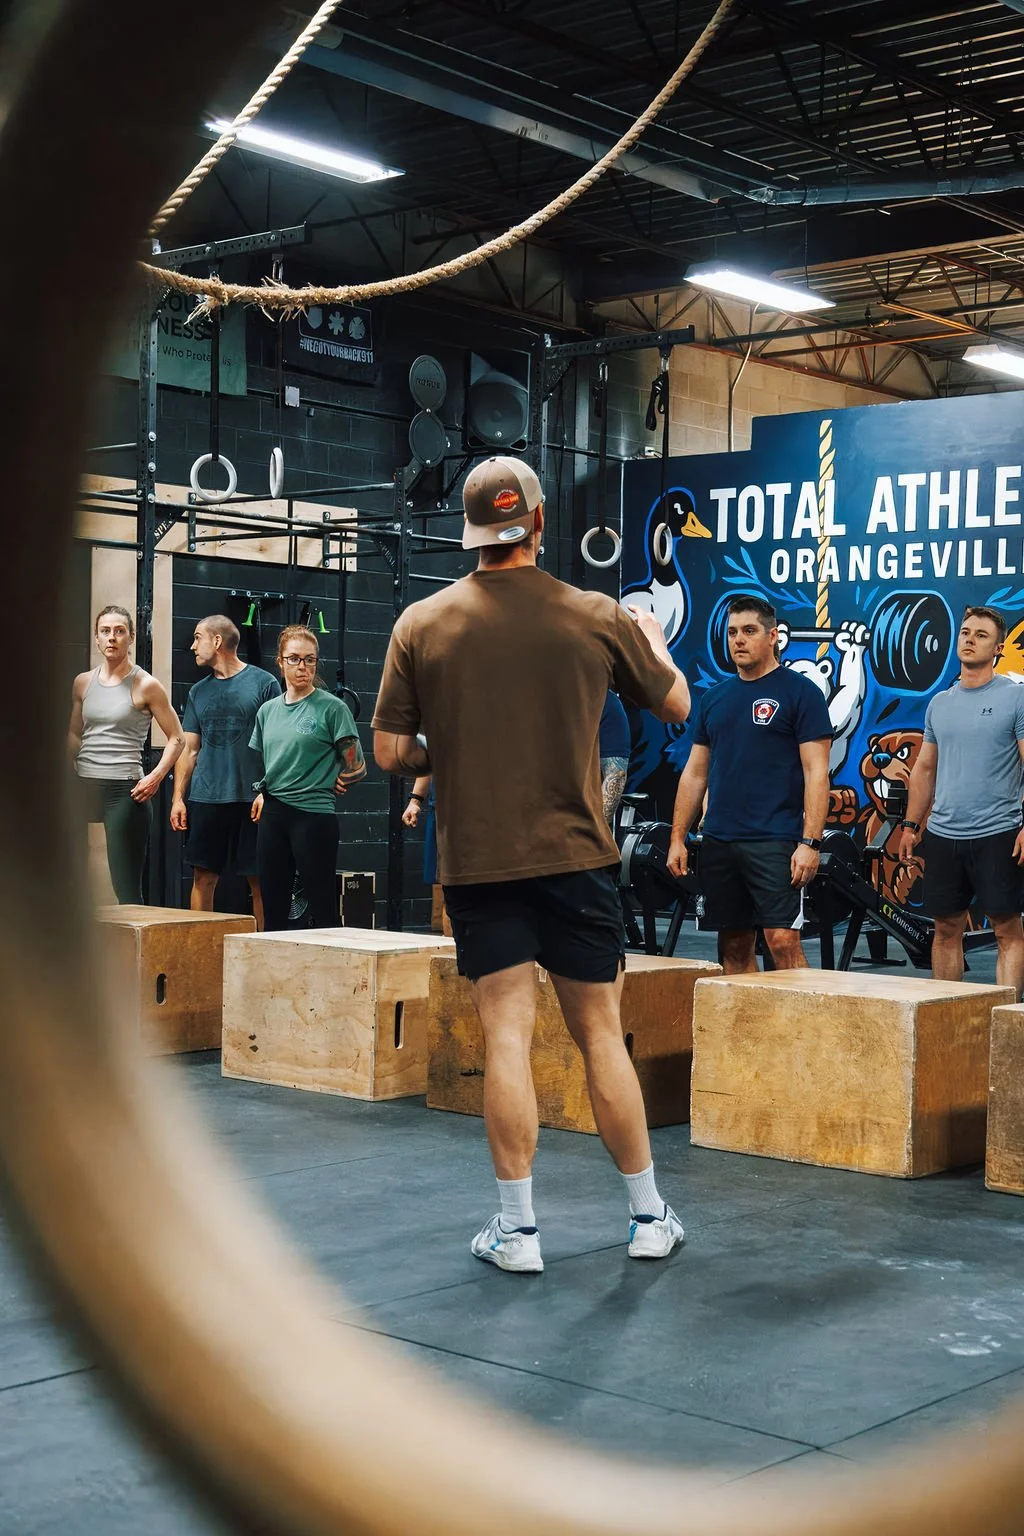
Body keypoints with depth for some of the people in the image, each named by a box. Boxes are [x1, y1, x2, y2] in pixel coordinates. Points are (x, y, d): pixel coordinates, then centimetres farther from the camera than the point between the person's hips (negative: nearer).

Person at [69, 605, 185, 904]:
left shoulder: (145, 686, -1)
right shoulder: (83, 682, 12)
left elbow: (176, 738, 2)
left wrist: (155, 778, -10)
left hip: (124, 789, -5)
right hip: (84, 786, 5)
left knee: (126, 888, -8)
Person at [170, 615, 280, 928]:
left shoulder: (264, 683, 0)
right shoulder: (198, 691, 15)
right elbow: (189, 749, 16)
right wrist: (178, 797, 7)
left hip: (251, 799, -4)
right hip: (205, 798, 4)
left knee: (259, 879, -1)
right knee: (203, 877, 4)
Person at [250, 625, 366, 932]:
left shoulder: (332, 707, -4)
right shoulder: (268, 710, 13)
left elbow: (354, 767, -3)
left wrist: (320, 786, 4)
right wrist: (263, 793, 10)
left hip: (313, 814, -6)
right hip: (273, 815, 6)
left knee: (323, 911, -3)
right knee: (272, 909, 10)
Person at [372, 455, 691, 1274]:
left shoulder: (421, 625, -4)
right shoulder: (598, 617, -4)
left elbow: (390, 752, -2)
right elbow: (676, 704, 11)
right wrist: (655, 642, 31)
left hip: (476, 862, 0)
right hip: (575, 857, 0)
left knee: (507, 1037, 3)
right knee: (602, 1035, 9)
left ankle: (517, 1228, 7)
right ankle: (650, 1216, 19)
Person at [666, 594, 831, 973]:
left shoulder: (800, 693, -2)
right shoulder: (714, 698, 15)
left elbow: (816, 771, -8)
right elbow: (695, 773, 18)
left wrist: (810, 842, -15)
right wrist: (677, 838, 11)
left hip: (775, 841, -6)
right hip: (719, 842, 6)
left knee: (783, 941, -12)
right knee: (734, 946, 9)